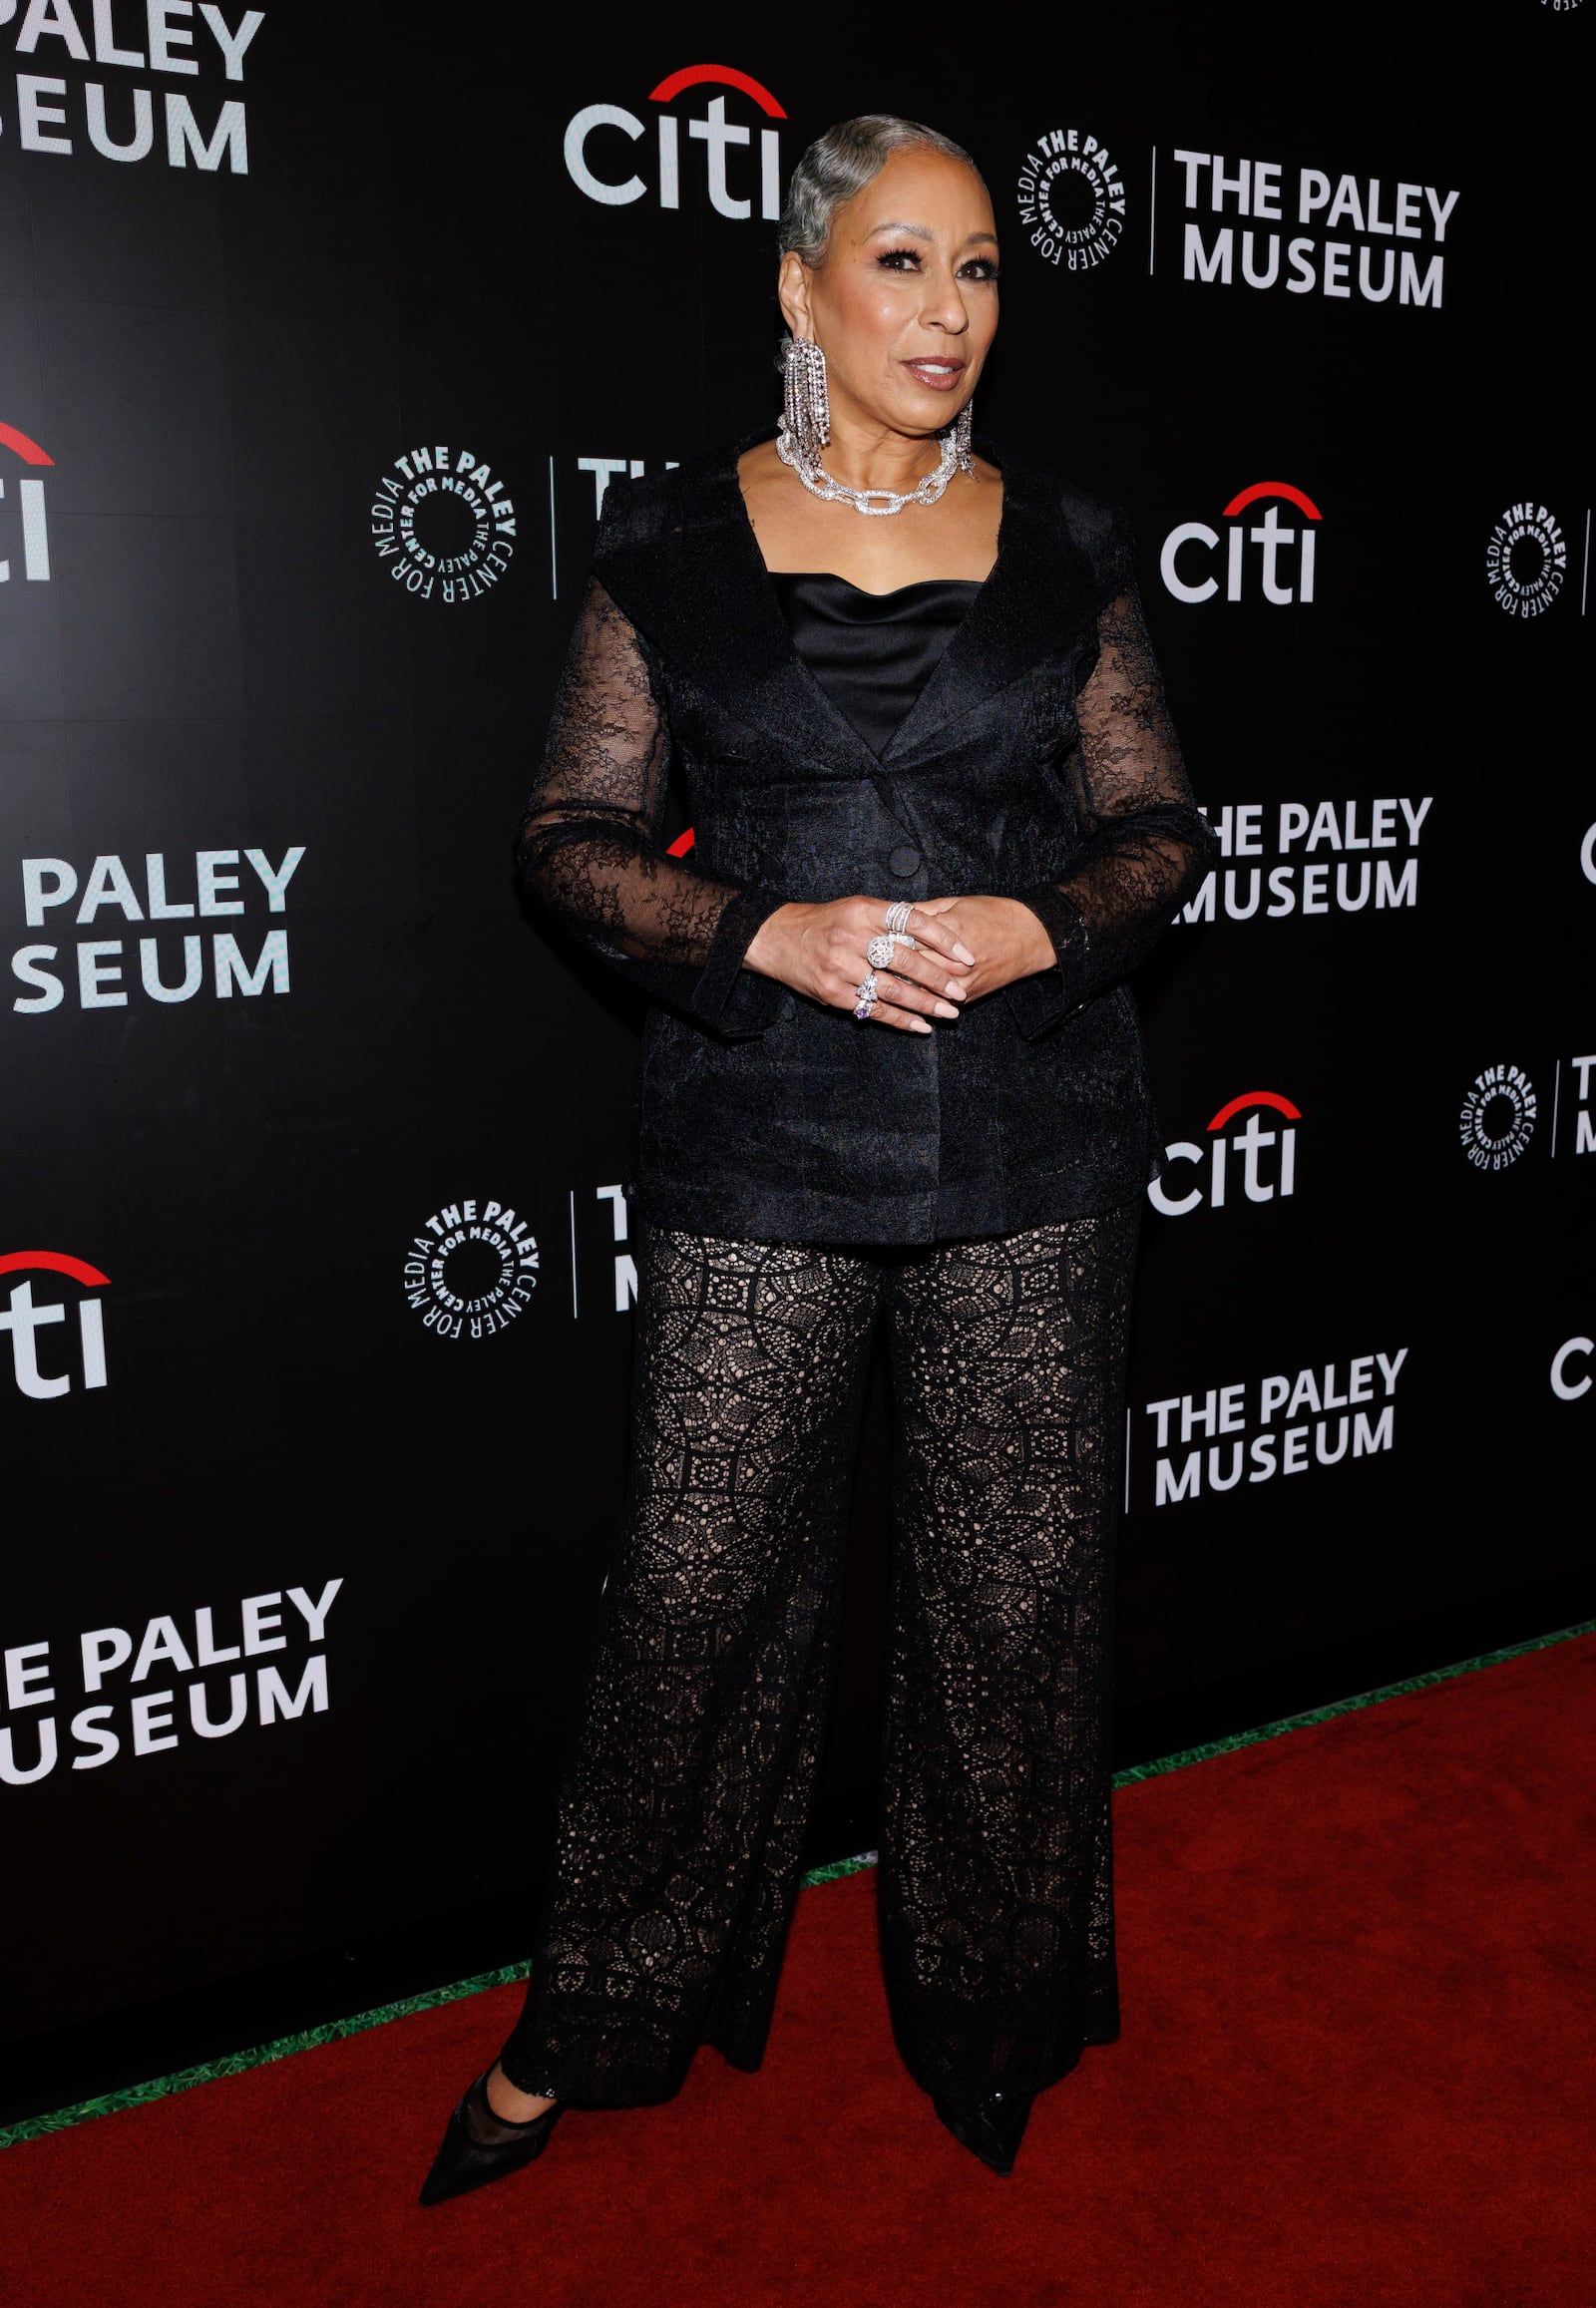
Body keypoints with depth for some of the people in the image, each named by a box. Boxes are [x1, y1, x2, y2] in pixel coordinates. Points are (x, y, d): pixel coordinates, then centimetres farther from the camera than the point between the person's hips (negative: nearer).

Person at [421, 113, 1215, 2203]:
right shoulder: (674, 542, 4)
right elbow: (576, 835, 2)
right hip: (759, 1150, -1)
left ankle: (995, 2020, 32)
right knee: (702, 1584, 4)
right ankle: (590, 2028, 26)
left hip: (1035, 1156, 2)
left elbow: (1162, 827, 10)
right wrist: (772, 935, -15)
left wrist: (1043, 924, -11)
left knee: (1019, 1588, 9)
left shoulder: (1064, 545, 8)